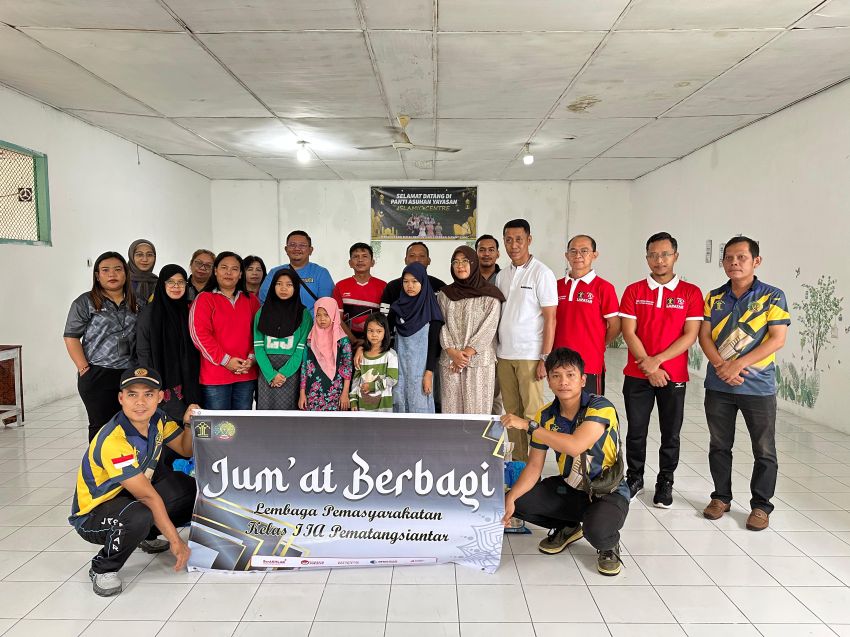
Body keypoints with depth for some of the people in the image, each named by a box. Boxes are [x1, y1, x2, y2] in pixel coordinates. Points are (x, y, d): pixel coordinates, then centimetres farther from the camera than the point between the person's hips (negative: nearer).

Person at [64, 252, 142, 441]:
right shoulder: (85, 302, 1)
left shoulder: (136, 303, 12)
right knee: (101, 426, 3)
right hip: (97, 376, -3)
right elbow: (71, 337, -2)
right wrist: (84, 368, -9)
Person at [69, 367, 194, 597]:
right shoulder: (113, 441, -32)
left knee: (193, 490, -5)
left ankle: (147, 536, 20)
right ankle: (103, 569, -7)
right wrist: (176, 541, -24)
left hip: (132, 495, 8)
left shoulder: (157, 419, -9)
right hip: (93, 513, -8)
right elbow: (148, 496, -30)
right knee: (139, 517, -38)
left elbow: (185, 449, 4)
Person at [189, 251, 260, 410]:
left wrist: (252, 358, -5)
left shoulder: (251, 300, 12)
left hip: (246, 374, 4)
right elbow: (199, 334, -10)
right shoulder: (204, 299, -1)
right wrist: (225, 360, -14)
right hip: (215, 376, -4)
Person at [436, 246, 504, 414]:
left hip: (480, 360, -3)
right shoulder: (444, 294, 11)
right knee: (452, 405, 4)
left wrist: (468, 353, -11)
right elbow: (441, 324, 4)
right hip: (450, 361, 3)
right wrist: (452, 352, -9)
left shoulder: (490, 294, 1)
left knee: (477, 406, -2)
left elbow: (489, 327, -6)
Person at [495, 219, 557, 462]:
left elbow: (550, 319, -8)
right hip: (504, 355, 6)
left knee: (532, 413, -1)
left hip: (530, 356, -6)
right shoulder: (502, 276, 12)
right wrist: (494, 354, 9)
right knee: (512, 412, 11)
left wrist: (545, 358, -13)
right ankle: (517, 463, 22)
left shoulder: (541, 273, -5)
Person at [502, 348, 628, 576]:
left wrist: (528, 425, -35)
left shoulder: (600, 407, -22)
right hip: (568, 488, 5)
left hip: (608, 492, -5)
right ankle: (567, 528, 17)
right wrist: (510, 498, -21)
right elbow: (534, 466, -5)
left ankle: (609, 545, 5)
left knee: (596, 530, -36)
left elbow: (575, 446, -38)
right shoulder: (546, 416, -6)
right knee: (517, 501, -12)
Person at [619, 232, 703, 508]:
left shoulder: (691, 293, 1)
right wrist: (648, 366, -12)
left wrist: (657, 360, -14)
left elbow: (690, 335, -6)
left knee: (670, 434, 8)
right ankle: (635, 478, 26)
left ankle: (665, 483, 24)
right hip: (637, 374, 1)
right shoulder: (633, 291, 3)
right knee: (636, 431, 9)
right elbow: (628, 333, -3)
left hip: (674, 375, -1)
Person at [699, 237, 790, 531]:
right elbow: (704, 336, 2)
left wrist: (739, 364, -18)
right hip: (718, 385, 3)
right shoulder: (714, 297, 7)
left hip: (759, 386, -3)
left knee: (764, 451, 6)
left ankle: (761, 505, 21)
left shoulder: (773, 296, -4)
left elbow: (777, 339, -11)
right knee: (719, 445, 13)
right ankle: (721, 497, 28)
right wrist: (721, 365, -15)